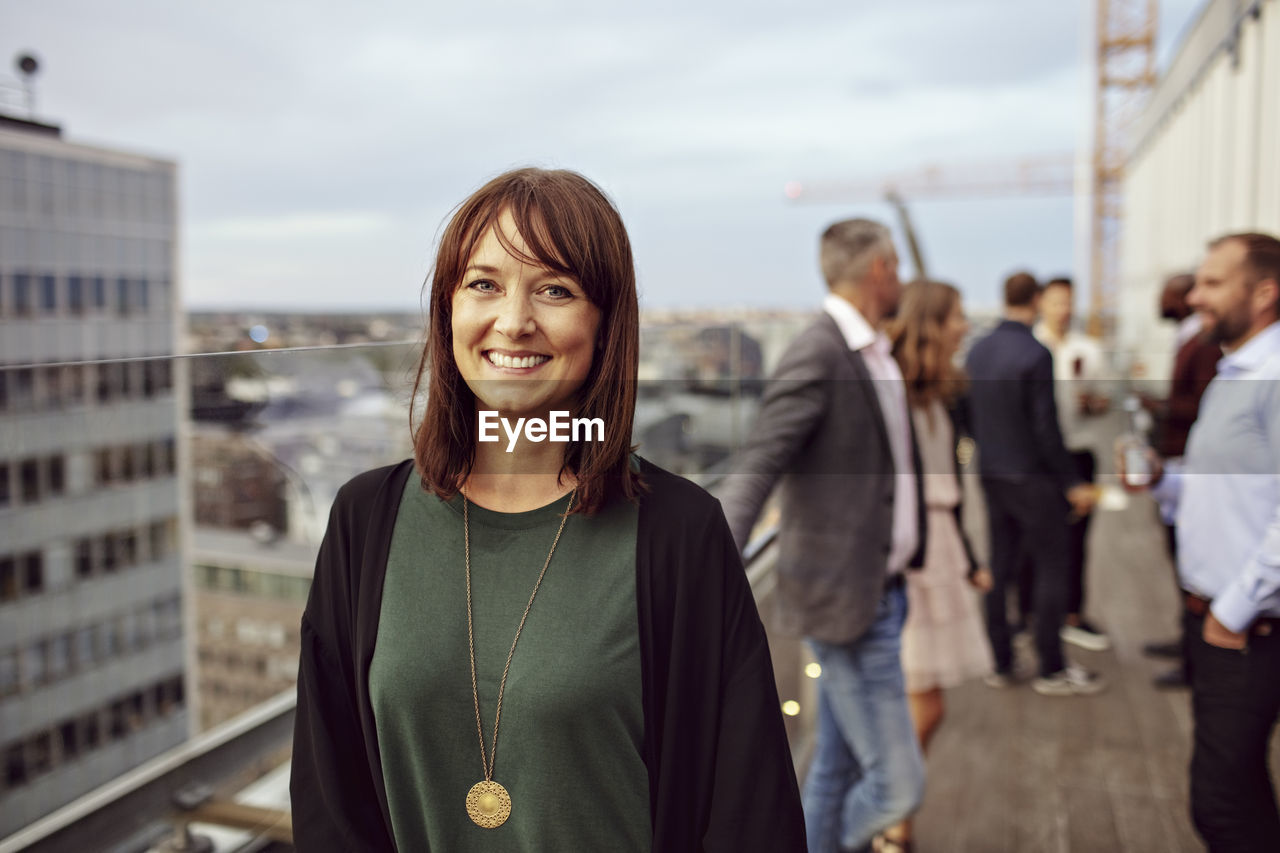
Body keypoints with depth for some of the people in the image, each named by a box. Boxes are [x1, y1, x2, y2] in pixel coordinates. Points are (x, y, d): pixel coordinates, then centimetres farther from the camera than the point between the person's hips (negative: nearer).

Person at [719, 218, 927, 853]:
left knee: (839, 767, 18)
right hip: (845, 599, -9)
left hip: (883, 589, 9)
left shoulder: (877, 353, 12)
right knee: (896, 785, -3)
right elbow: (753, 473, -26)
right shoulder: (817, 355, -18)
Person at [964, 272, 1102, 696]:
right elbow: (1046, 426, -18)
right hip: (1032, 478, -6)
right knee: (1051, 569, 5)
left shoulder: (977, 351, 3)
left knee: (999, 569, 13)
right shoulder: (1035, 354, -17)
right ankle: (1052, 669, 12)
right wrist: (1072, 482, -10)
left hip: (991, 477, 7)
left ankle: (1000, 664, 21)